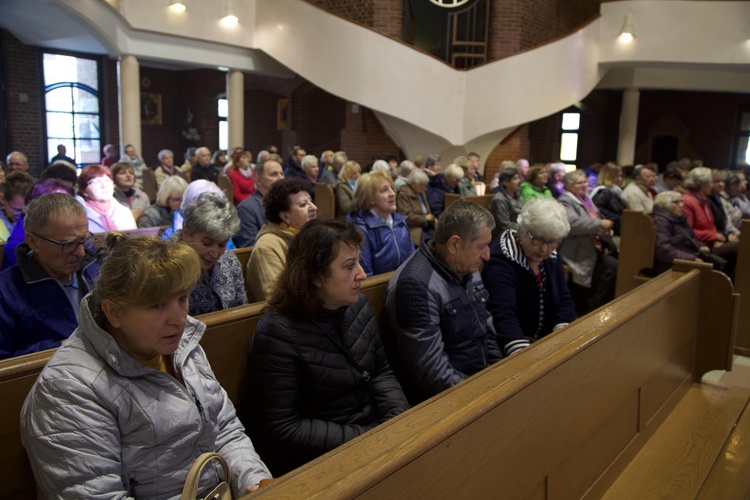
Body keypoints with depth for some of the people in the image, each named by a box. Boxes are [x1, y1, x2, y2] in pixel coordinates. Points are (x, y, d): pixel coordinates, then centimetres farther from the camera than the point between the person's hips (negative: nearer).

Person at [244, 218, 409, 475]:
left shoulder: (359, 306, 1)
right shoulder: (278, 335, -20)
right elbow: (283, 429, -18)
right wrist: (365, 439, -19)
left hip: (373, 429, 7)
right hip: (316, 459, -7)